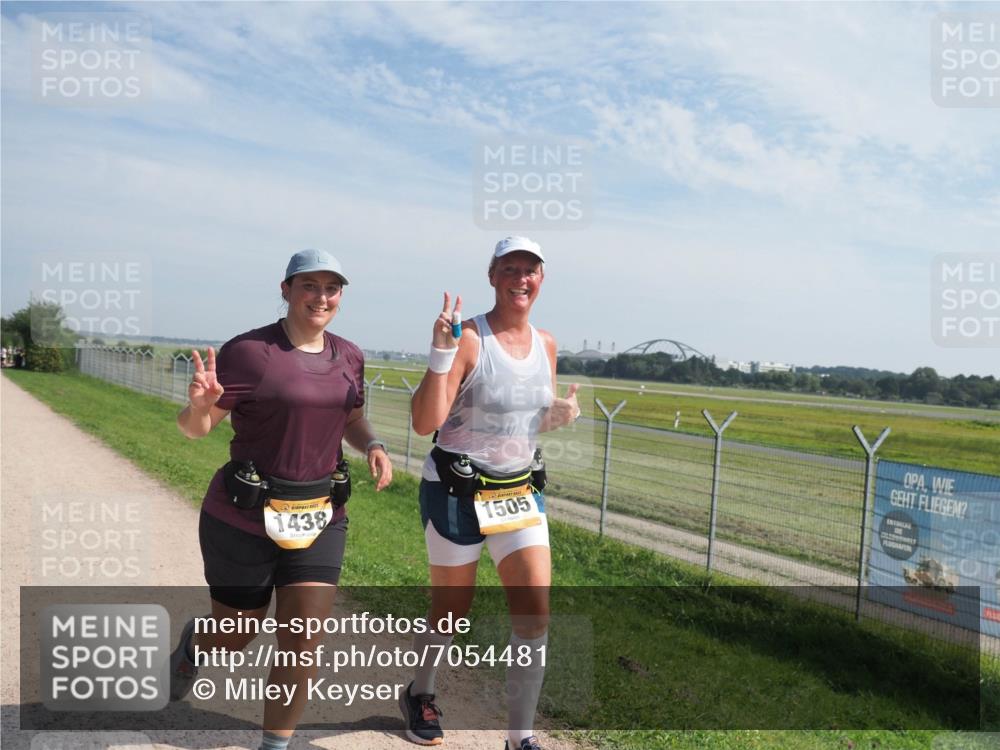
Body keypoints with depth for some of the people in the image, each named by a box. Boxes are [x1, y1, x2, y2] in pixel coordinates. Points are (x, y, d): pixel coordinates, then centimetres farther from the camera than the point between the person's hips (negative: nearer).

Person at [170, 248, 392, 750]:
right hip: (243, 520, -4)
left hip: (321, 517, 4)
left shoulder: (349, 356, 4)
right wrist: (199, 405, -33)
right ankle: (193, 643, 51)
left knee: (302, 645, 2)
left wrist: (372, 445, -3)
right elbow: (195, 427, -10)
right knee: (235, 638, 15)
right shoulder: (248, 351, -13)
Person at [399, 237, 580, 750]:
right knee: (451, 612, 11)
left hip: (519, 493, 5)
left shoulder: (546, 344, 4)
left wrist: (560, 415, -5)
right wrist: (441, 353, -30)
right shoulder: (468, 339, -15)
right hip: (455, 492, -5)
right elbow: (425, 423, -21)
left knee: (535, 615, -2)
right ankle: (418, 695, 42)